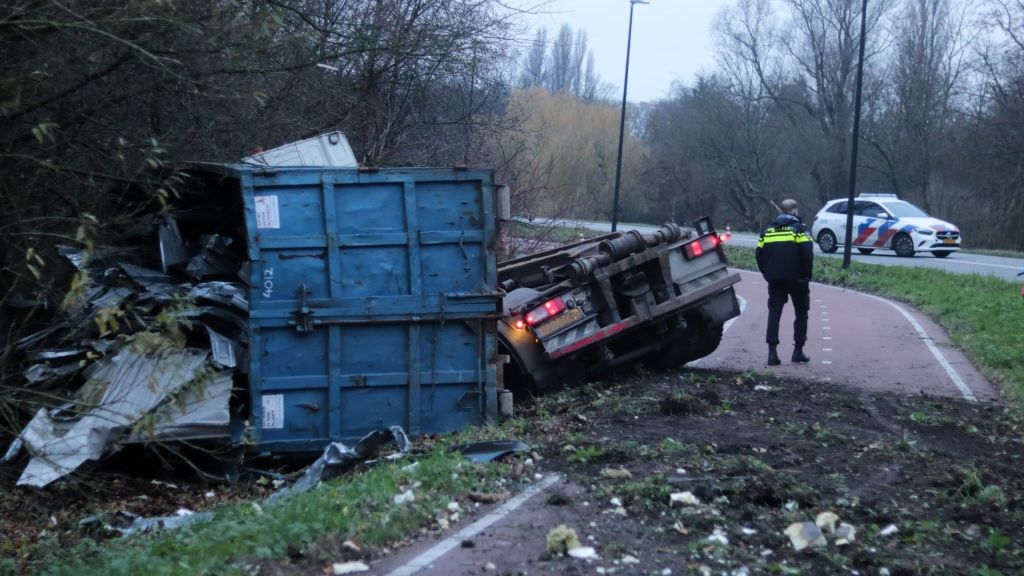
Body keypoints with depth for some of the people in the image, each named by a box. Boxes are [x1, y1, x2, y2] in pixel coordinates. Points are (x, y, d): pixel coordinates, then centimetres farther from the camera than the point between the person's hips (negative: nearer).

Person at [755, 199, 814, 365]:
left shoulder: (768, 230, 10)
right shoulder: (798, 229, -3)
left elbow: (759, 254, 6)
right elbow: (807, 253, -13)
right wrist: (807, 275, -2)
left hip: (775, 280, 3)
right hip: (796, 279, -3)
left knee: (774, 313, 5)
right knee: (801, 314, 11)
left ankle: (772, 352, -5)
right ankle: (798, 351, 10)